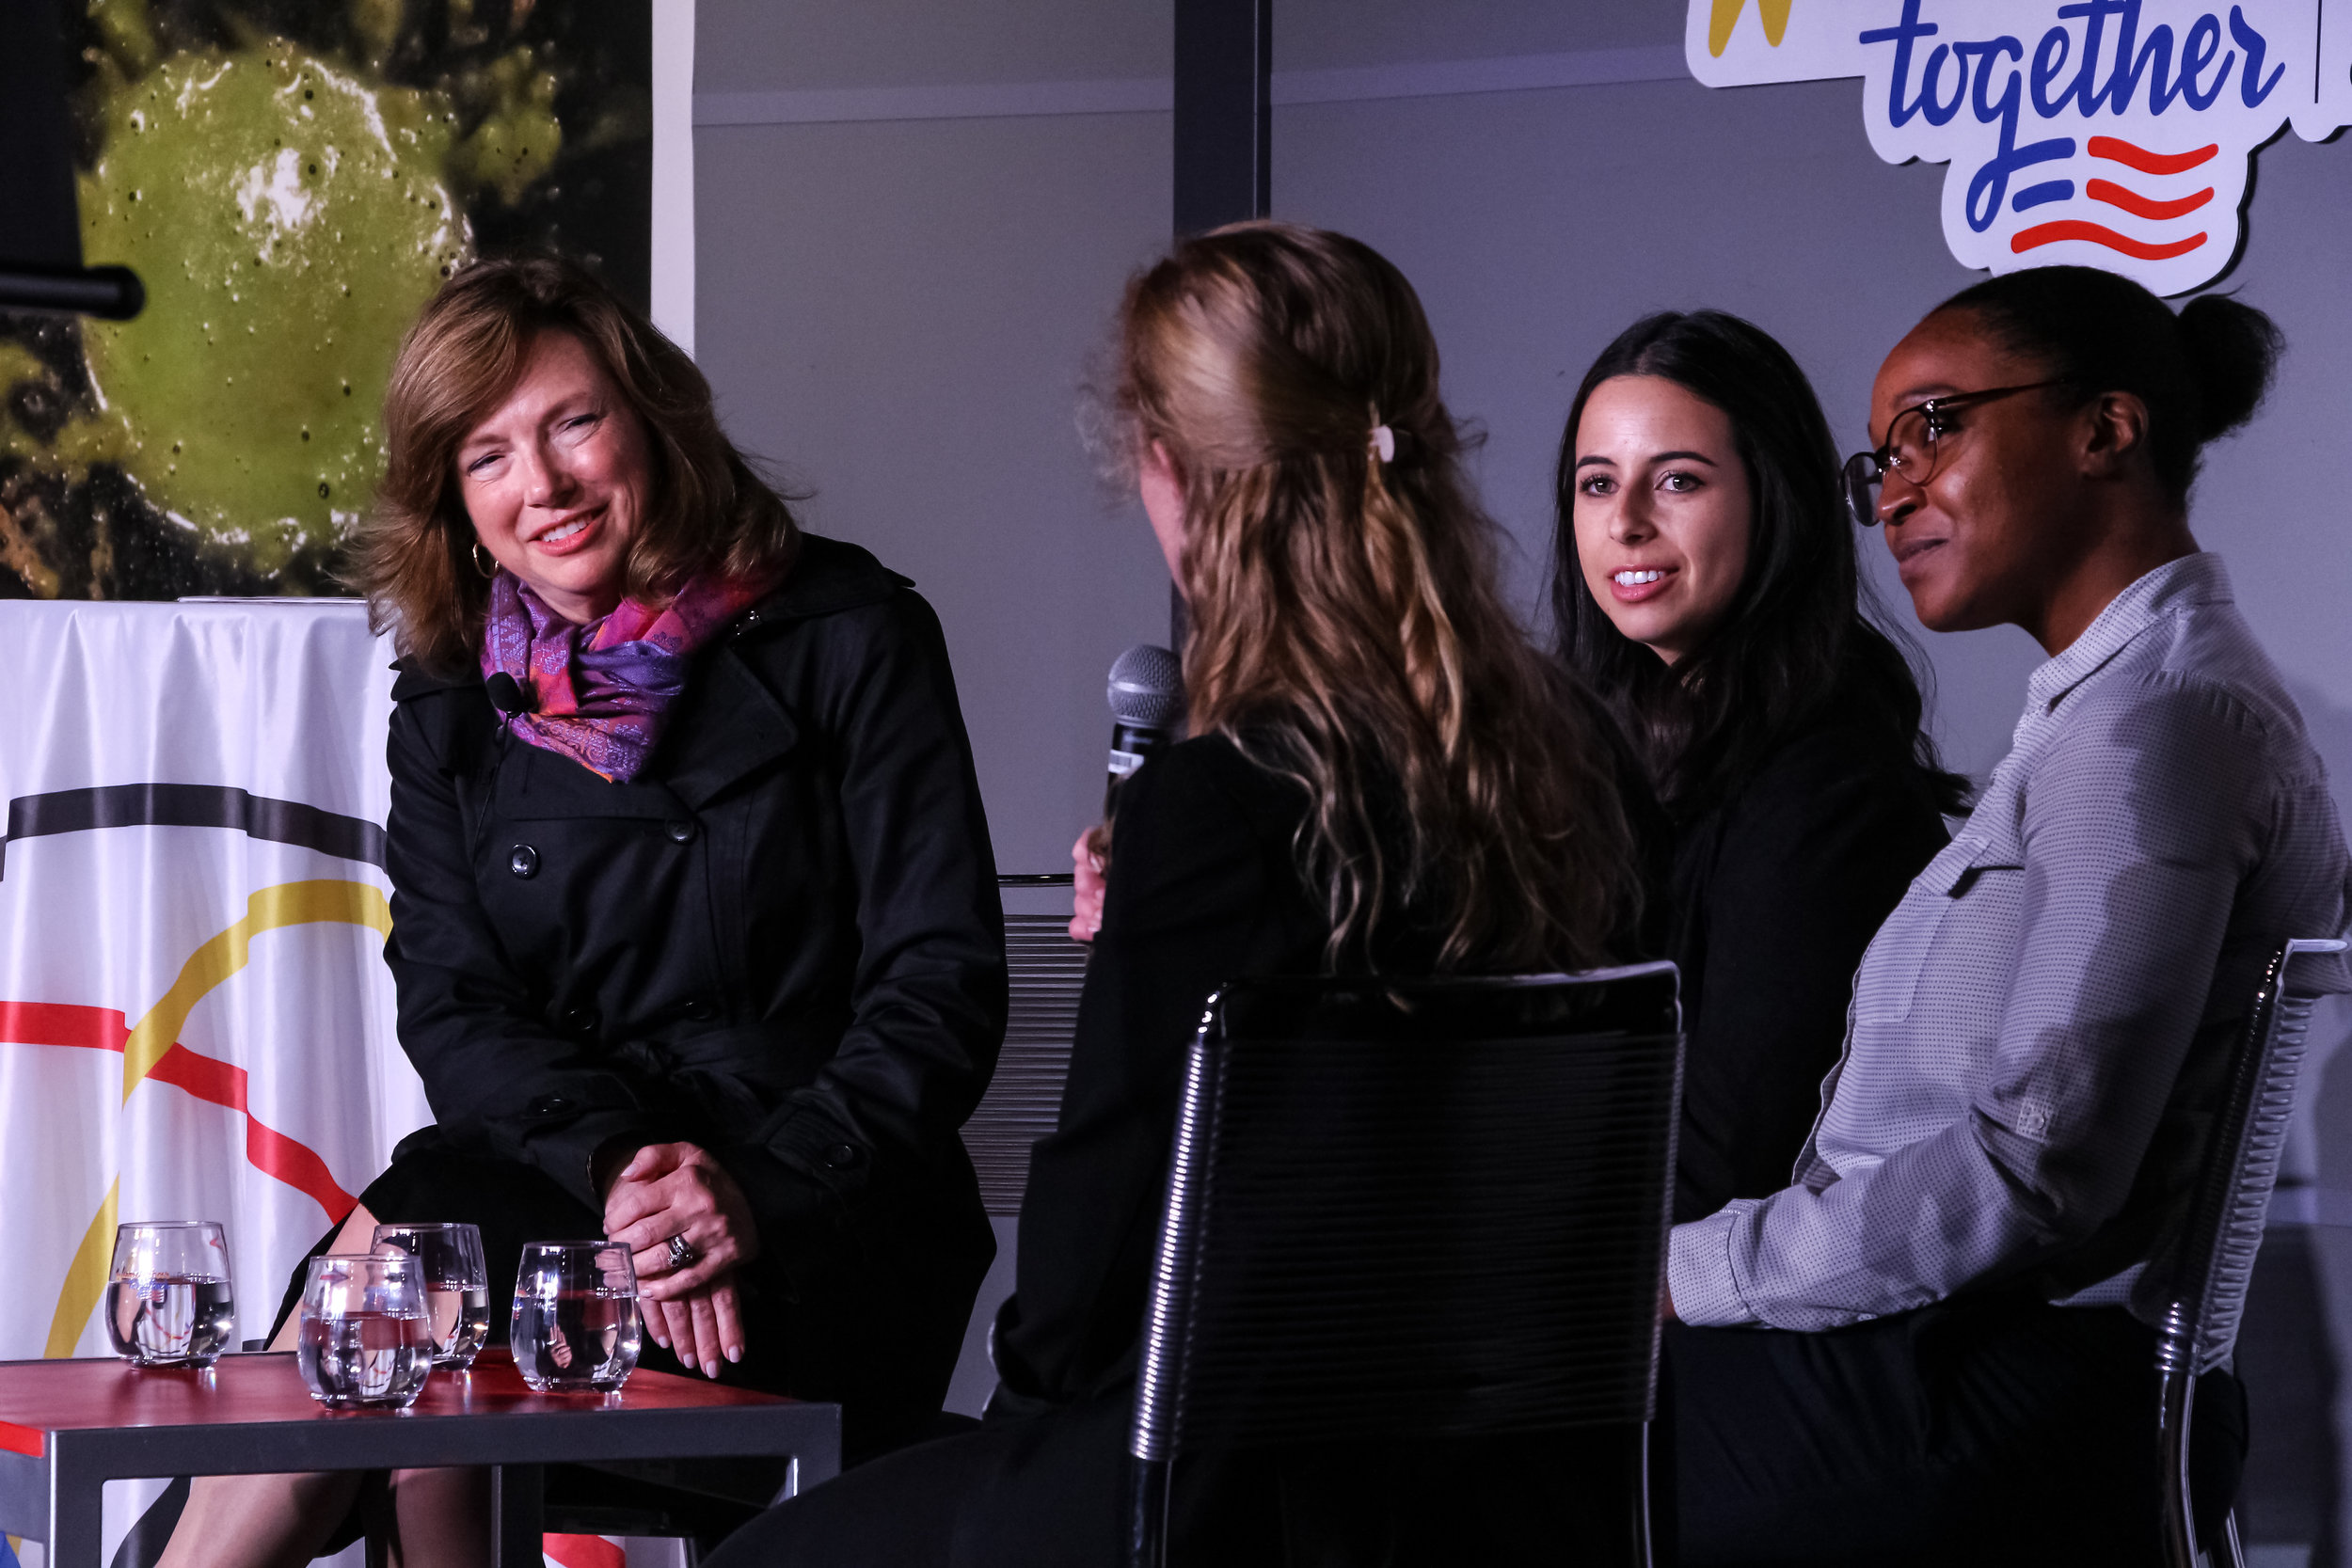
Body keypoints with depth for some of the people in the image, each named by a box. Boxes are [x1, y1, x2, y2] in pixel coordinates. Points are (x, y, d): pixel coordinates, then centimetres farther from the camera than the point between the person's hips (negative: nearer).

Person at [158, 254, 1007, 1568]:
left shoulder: (848, 642, 1)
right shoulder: (452, 704, 13)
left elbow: (943, 987, -4)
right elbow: (454, 1011, 5)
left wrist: (765, 1190, -20)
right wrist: (616, 1162, -17)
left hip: (826, 1222, -3)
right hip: (559, 1179, 4)